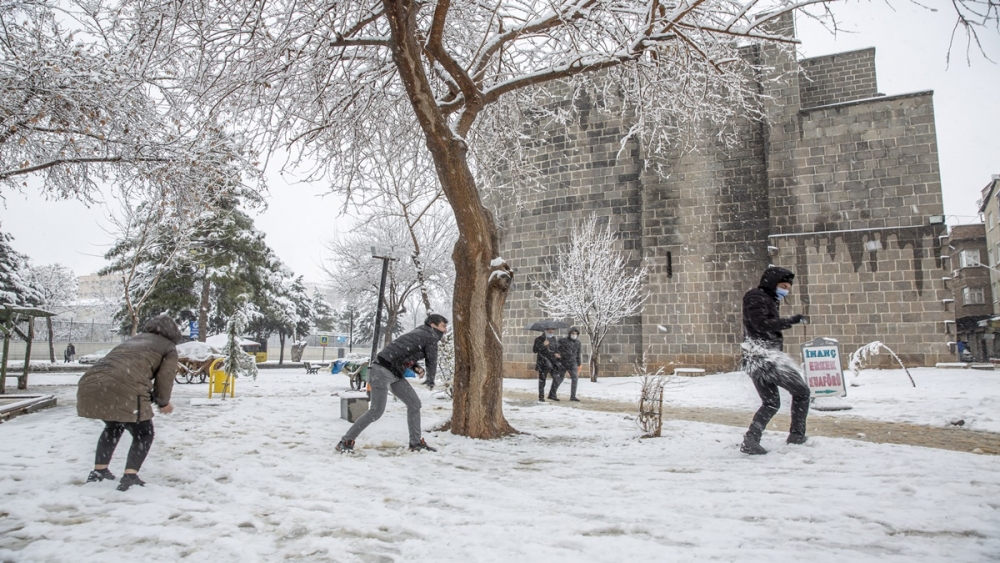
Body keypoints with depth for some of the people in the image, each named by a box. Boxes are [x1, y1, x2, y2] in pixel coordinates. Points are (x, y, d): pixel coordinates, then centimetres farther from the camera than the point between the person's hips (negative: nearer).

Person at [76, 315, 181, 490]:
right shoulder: (169, 348, 18)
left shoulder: (134, 339, 37)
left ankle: (98, 471, 34)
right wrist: (163, 402, 27)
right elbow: (164, 379, 9)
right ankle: (130, 476, 0)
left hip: (91, 384, 7)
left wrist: (152, 398, 38)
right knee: (143, 433, 13)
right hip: (124, 389, -7)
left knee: (113, 426, 32)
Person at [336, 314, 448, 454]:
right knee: (376, 411, -12)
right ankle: (345, 441, -1)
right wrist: (430, 380, 19)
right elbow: (432, 362, 0)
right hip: (382, 371, -10)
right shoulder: (431, 337, -8)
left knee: (414, 403, 8)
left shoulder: (419, 333, 18)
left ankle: (416, 442, 15)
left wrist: (416, 367, 5)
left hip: (394, 374, 10)